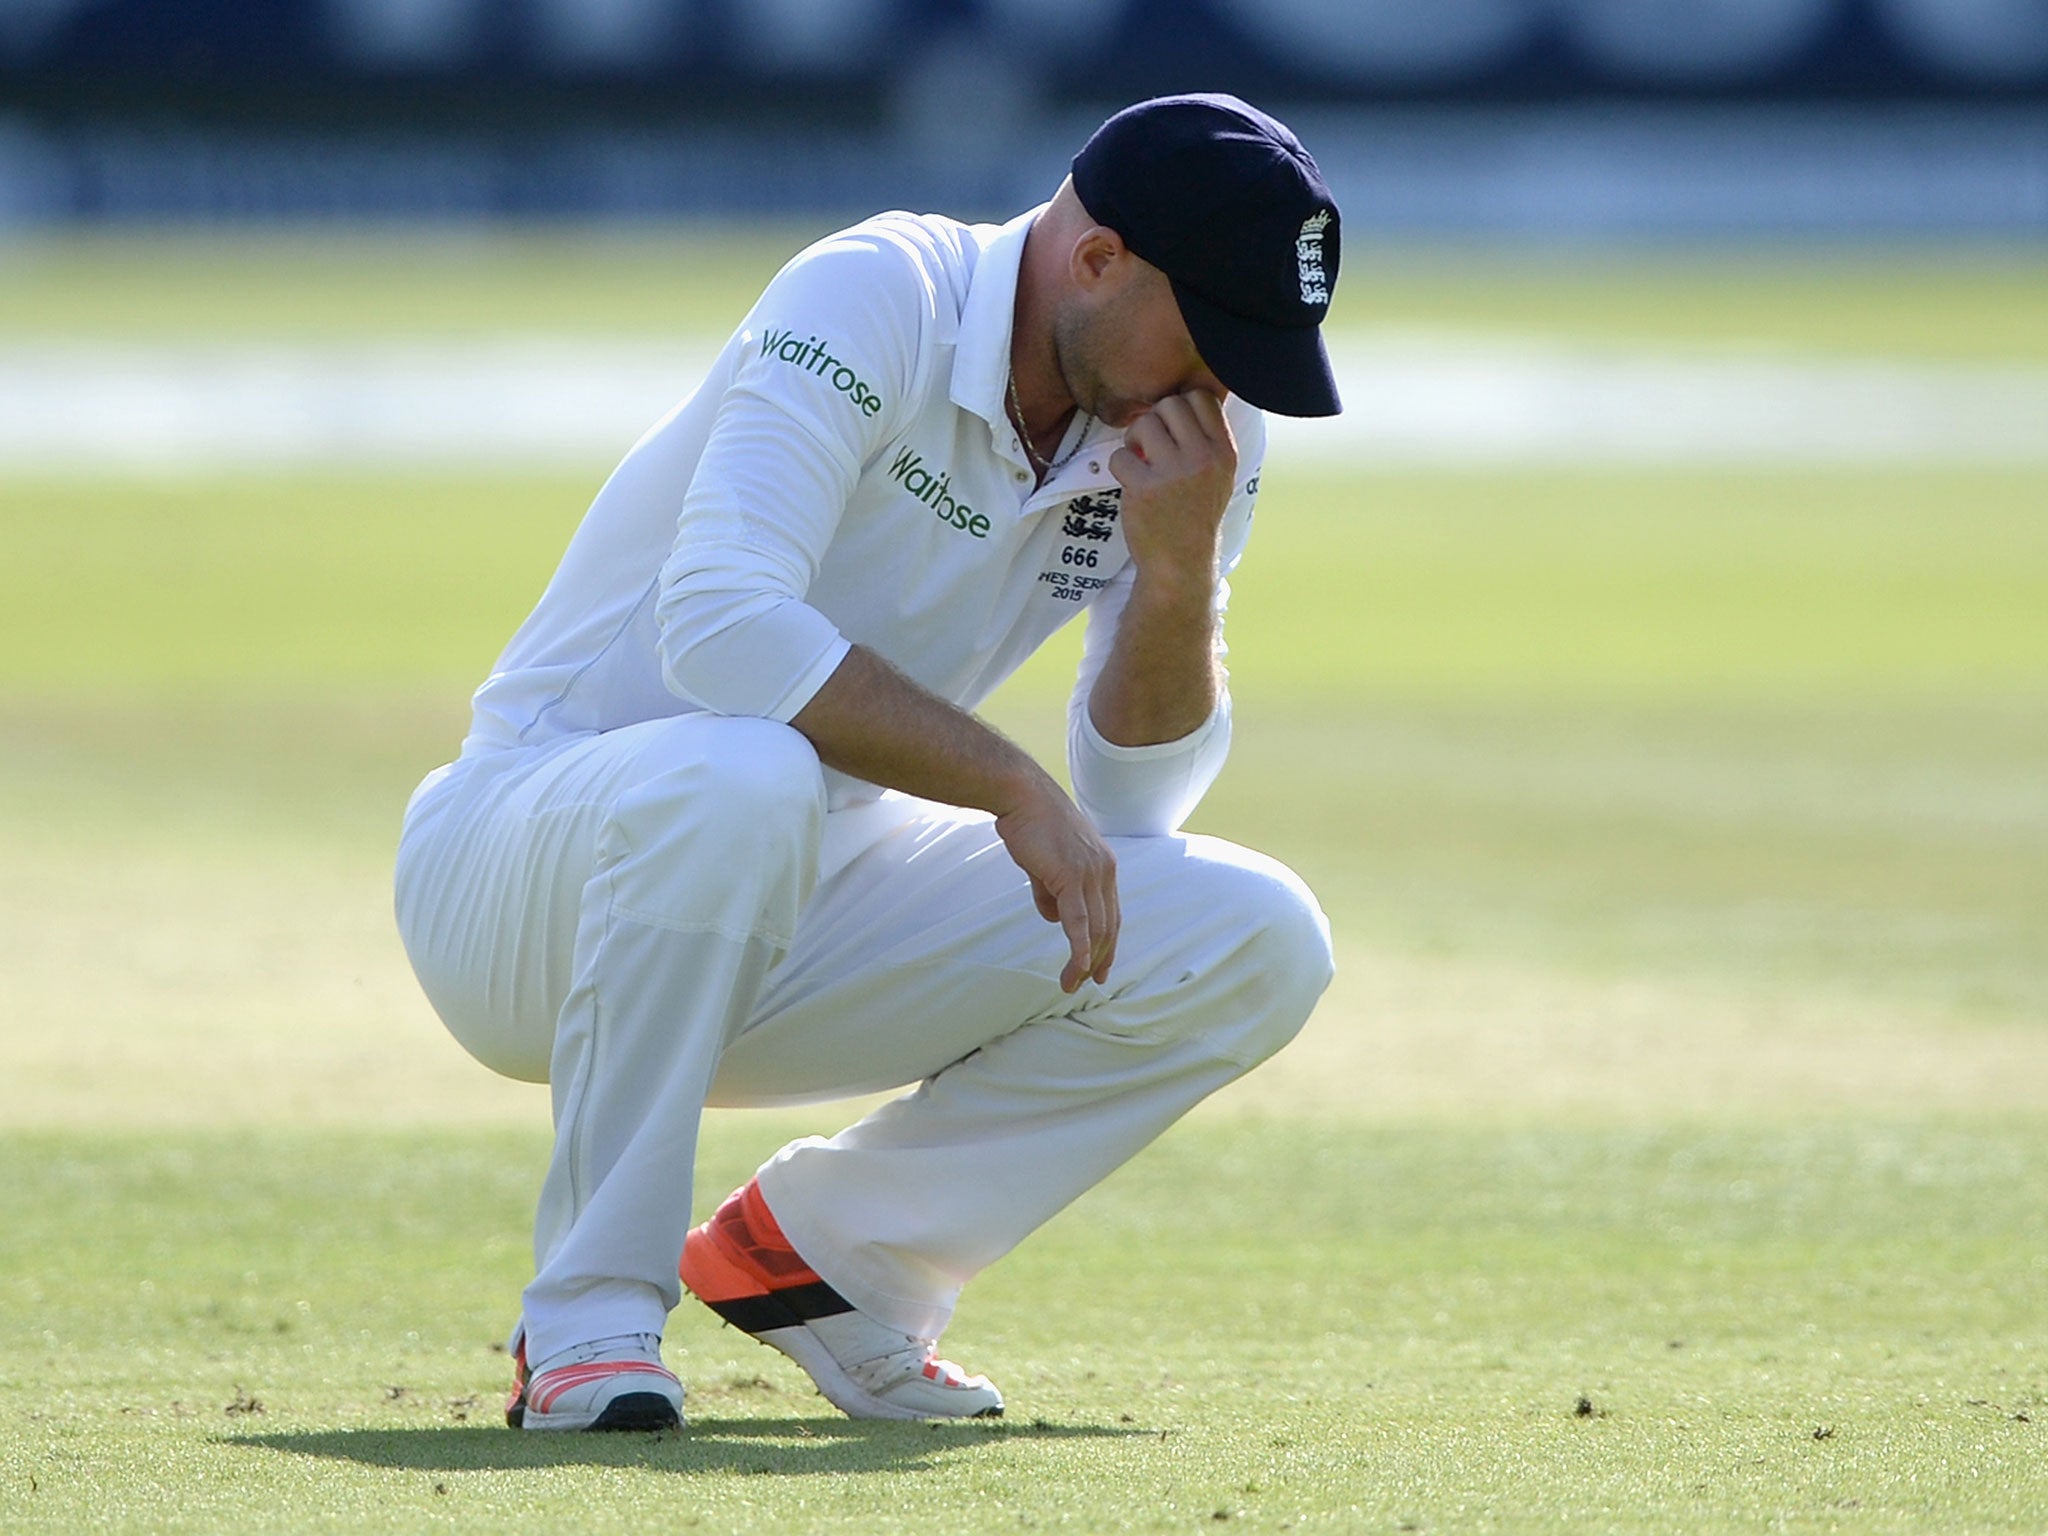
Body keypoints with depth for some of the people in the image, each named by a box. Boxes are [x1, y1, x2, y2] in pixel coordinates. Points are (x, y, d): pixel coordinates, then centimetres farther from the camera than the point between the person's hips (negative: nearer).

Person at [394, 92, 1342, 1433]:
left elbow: (1135, 805, -1)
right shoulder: (877, 302, -21)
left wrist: (1179, 569, -17)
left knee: (1256, 943, -10)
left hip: (800, 908, 7)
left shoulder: (1199, 424, -1)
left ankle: (834, 1255, 5)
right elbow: (720, 623, -34)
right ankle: (590, 1318, -24)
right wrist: (1012, 786, -32)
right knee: (742, 774, -41)